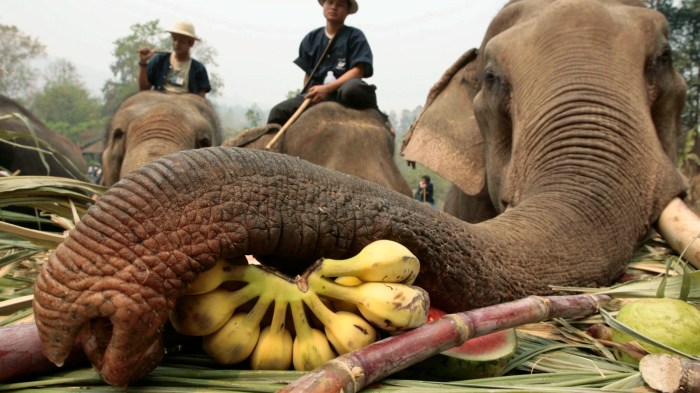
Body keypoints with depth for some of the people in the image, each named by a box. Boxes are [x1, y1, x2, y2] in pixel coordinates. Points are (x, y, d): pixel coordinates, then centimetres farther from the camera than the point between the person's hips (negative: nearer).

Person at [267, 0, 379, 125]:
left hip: (342, 90, -4)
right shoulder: (312, 38, 16)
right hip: (316, 93, 4)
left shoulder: (354, 36, 3)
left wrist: (327, 88, -19)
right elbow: (308, 74, 18)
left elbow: (358, 71, -9)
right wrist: (310, 94, -1)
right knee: (279, 112, -12)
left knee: (352, 89, -39)